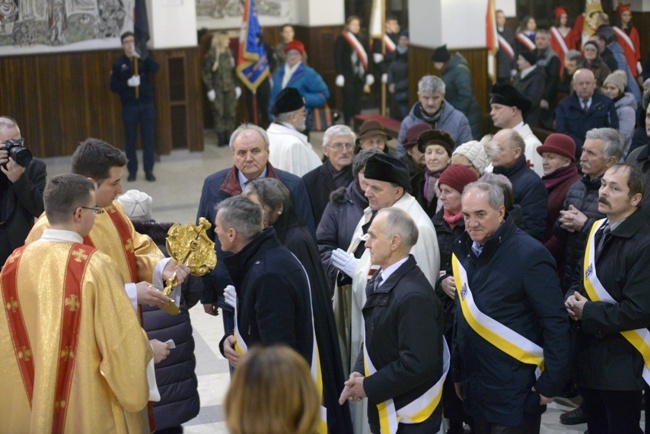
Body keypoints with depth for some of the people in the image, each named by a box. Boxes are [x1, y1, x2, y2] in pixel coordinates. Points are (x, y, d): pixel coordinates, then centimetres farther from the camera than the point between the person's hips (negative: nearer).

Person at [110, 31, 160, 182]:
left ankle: (149, 171, 9)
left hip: (147, 104, 1)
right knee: (130, 140, 3)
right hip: (129, 106, 0)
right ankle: (132, 171, 12)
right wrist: (127, 83, -17)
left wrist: (142, 56, -25)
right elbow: (113, 87, 0)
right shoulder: (118, 64, 4)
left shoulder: (143, 60, 6)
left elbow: (155, 68, -15)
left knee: (148, 138, 2)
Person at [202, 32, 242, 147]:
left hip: (230, 88, 4)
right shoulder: (210, 55, -7)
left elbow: (234, 71, 12)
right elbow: (205, 73, -7)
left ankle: (229, 137, 13)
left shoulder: (229, 53, 7)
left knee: (230, 113, 5)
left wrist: (237, 86, 8)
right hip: (217, 89, -4)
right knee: (219, 114, -1)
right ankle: (221, 139, 5)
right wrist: (210, 89, -11)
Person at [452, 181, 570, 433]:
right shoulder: (464, 251, 5)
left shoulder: (529, 254, -16)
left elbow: (556, 324, -15)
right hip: (475, 388, 6)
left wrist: (551, 383, -15)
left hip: (515, 392, -6)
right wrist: (458, 372, 15)